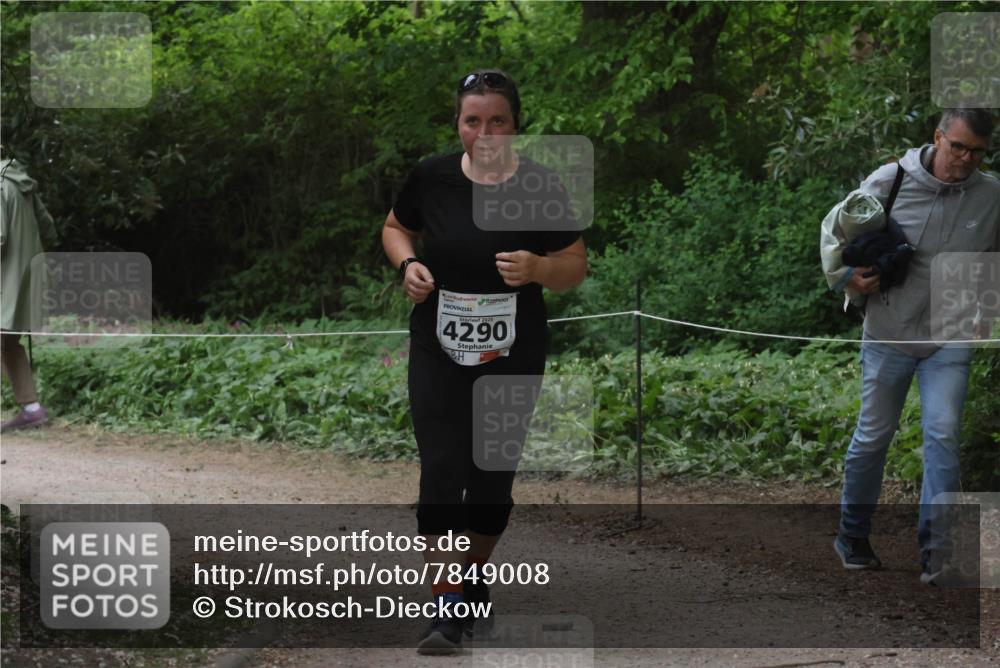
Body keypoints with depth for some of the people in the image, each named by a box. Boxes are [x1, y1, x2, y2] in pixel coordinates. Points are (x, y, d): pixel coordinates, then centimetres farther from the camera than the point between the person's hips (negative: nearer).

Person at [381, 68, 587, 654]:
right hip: (439, 352, 0)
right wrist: (408, 263, -7)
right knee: (442, 472, -10)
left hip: (513, 356, 0)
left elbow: (576, 268, -3)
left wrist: (537, 268, -24)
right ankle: (448, 610, -11)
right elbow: (395, 228, 14)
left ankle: (474, 575, 35)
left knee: (493, 474, 9)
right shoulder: (432, 178, -5)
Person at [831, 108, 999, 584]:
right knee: (873, 436, 8)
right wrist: (849, 276, -13)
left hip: (950, 340, 1)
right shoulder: (888, 182, -10)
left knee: (944, 433, -14)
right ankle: (853, 537, 25)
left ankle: (935, 548, -13)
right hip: (889, 335, -1)